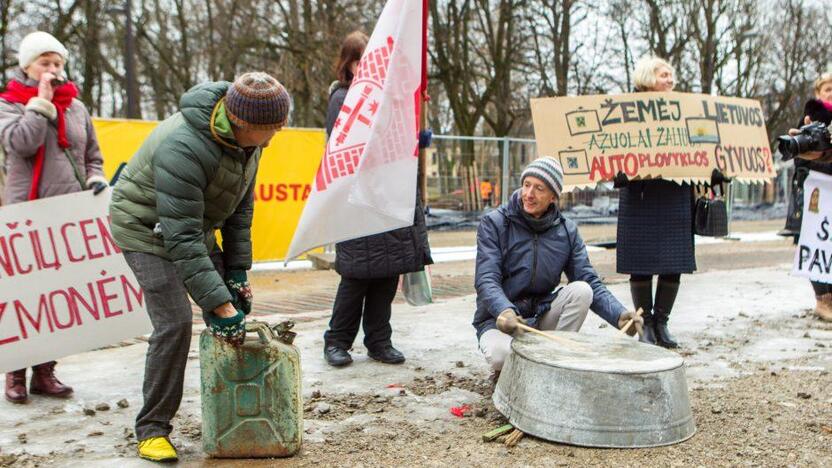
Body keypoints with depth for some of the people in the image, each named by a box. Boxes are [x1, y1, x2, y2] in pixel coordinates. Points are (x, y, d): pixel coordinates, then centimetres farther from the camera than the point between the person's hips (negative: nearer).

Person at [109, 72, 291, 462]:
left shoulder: (246, 135, -11)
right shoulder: (183, 148, -36)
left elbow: (241, 205, 0)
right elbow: (181, 238, -37)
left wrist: (237, 270, -3)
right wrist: (218, 303, -38)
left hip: (193, 225, 8)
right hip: (146, 228, -8)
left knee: (234, 313, 4)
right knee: (174, 323, -18)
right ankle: (152, 429, -2)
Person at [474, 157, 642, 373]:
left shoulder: (567, 231, 0)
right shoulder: (494, 224, -11)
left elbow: (590, 282, -5)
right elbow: (486, 280, -21)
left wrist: (618, 315, -25)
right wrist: (505, 311, -43)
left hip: (541, 315, 4)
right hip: (498, 319, -4)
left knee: (581, 290, -22)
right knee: (501, 355, -36)